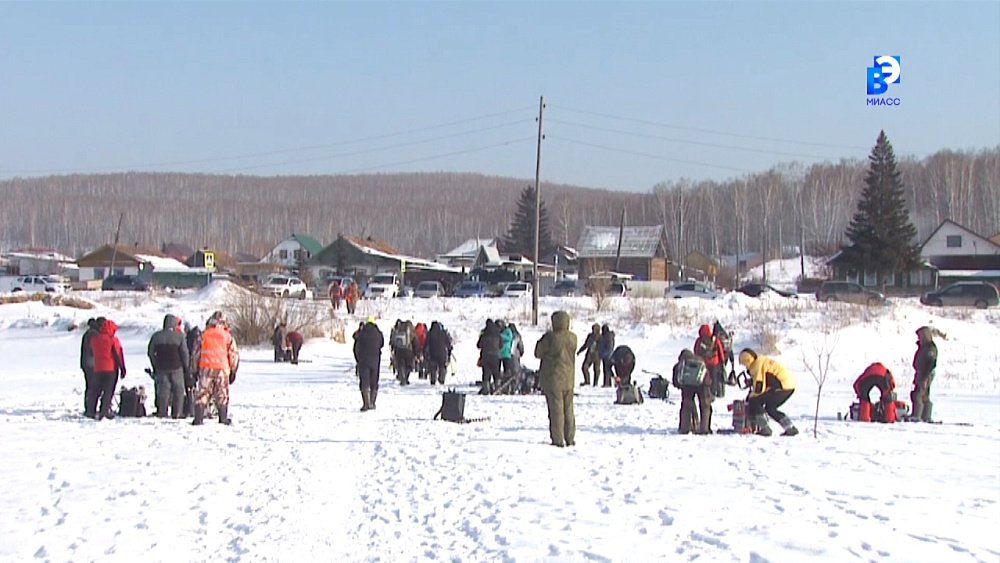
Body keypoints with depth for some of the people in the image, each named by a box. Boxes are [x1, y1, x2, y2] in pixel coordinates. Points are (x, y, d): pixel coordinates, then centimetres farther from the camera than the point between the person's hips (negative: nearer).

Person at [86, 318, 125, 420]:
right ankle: (104, 411, -7)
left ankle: (90, 411, 11)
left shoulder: (94, 339, 6)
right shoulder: (113, 340, -9)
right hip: (111, 369, -5)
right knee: (108, 391, -1)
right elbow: (118, 355, -8)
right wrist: (122, 369, -3)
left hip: (97, 369, 5)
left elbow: (91, 353, 17)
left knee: (95, 390, 12)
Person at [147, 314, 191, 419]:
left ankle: (162, 412, 3)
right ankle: (177, 412, 0)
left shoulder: (156, 336, 2)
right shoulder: (179, 336, -6)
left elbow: (150, 352, 8)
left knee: (163, 389, 7)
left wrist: (155, 366, 18)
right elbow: (184, 353, -5)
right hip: (176, 367, -3)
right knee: (178, 389, 4)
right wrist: (187, 368, 2)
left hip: (161, 368, 3)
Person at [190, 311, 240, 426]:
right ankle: (223, 418, 9)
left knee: (203, 392, 5)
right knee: (222, 395, 8)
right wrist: (233, 372, 14)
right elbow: (234, 355, 5)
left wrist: (195, 369, 17)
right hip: (222, 369, -1)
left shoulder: (203, 335, 6)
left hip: (205, 367, 1)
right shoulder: (228, 337, 4)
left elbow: (195, 354, 8)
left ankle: (198, 418, 0)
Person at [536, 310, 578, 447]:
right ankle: (570, 438, 19)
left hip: (553, 379, -5)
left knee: (556, 409, -1)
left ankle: (557, 439, -2)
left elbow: (538, 353, -7)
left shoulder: (551, 337, -17)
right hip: (568, 379, 5)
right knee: (568, 409, 14)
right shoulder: (573, 338, -1)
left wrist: (541, 341, 10)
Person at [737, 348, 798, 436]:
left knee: (754, 403, -6)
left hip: (782, 386, -10)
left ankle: (764, 429, -7)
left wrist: (750, 398, 3)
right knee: (770, 408, 23)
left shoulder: (758, 365, -9)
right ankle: (791, 428, 20)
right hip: (790, 386, 10)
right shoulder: (763, 361, 22)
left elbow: (758, 387, -13)